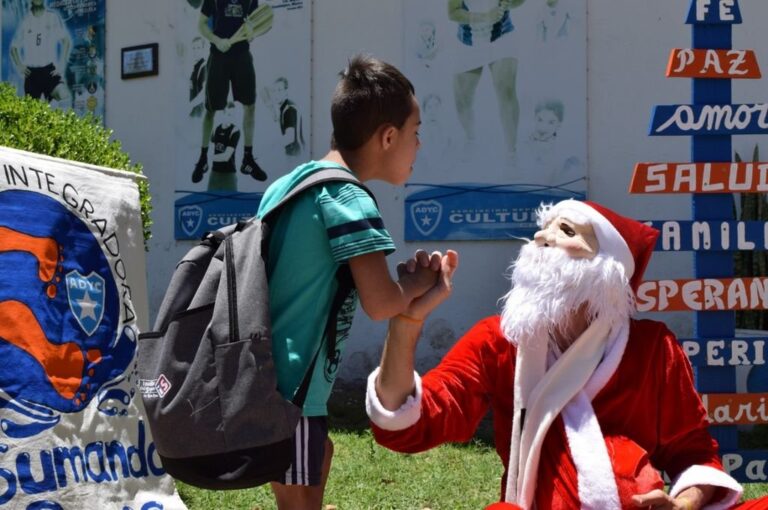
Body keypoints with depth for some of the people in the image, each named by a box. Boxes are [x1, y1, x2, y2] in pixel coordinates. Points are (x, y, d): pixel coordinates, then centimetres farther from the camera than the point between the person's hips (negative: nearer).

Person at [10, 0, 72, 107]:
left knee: (63, 95, -30)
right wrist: (19, 66, 4)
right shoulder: (25, 21, 10)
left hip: (49, 70, -3)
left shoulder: (53, 17, 2)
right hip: (31, 72, 3)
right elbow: (14, 47, 19)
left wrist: (62, 65, -6)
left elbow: (67, 40, 2)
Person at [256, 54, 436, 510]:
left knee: (318, 457, 26)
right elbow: (381, 302, -21)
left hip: (263, 375, 9)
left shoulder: (288, 184, 10)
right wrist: (424, 280, -2)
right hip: (292, 385, -9)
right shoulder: (349, 199, -15)